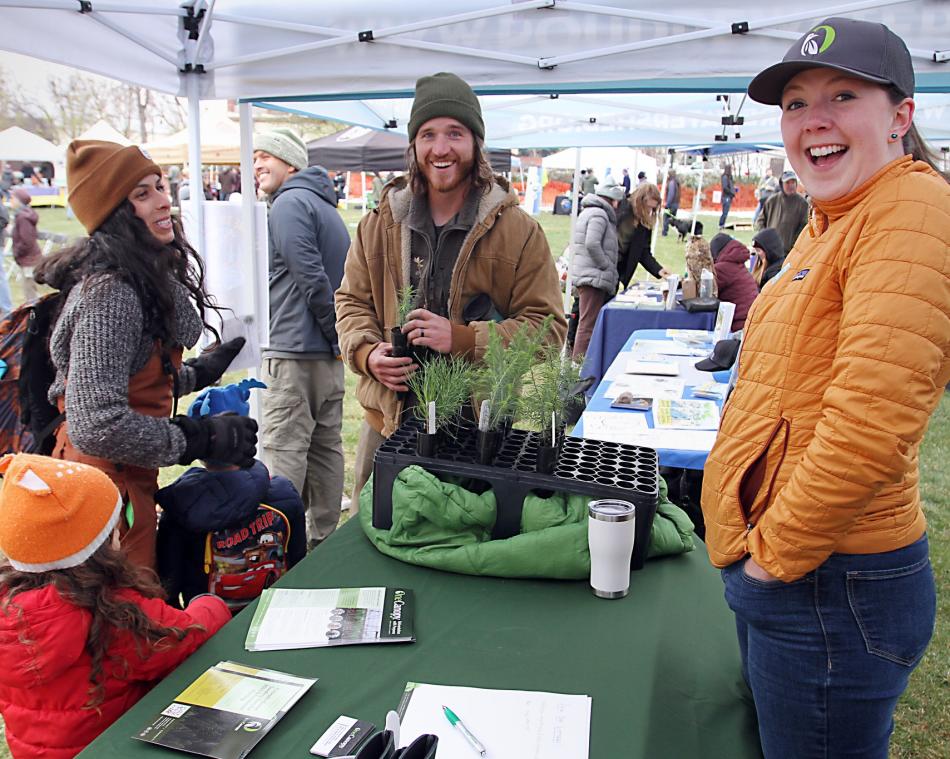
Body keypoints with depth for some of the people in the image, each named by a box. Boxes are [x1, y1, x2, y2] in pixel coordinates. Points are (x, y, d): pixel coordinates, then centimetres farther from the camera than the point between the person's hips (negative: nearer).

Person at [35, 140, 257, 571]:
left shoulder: (146, 278, 7)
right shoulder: (109, 291, -23)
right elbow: (98, 425, -29)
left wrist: (198, 373, 25)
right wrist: (204, 440, -20)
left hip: (129, 480, 10)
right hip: (106, 485, -10)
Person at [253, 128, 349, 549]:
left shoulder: (290, 203, -9)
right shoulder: (327, 207, 20)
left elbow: (312, 278, -18)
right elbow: (348, 282, 20)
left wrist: (335, 335, -11)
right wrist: (339, 340, 15)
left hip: (293, 353, -10)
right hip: (330, 355, 10)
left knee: (284, 449, -5)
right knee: (326, 447, 13)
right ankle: (322, 540, 22)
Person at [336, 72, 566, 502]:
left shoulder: (517, 231, -5)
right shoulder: (381, 224, 5)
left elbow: (547, 325, -7)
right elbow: (352, 301, 14)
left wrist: (464, 338, -21)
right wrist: (367, 353, -8)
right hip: (388, 417, 3)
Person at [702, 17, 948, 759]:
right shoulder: (827, 223, 12)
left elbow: (869, 426, -27)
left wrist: (776, 553, -16)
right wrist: (762, 547, 15)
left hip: (827, 583, -9)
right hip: (773, 565, 9)